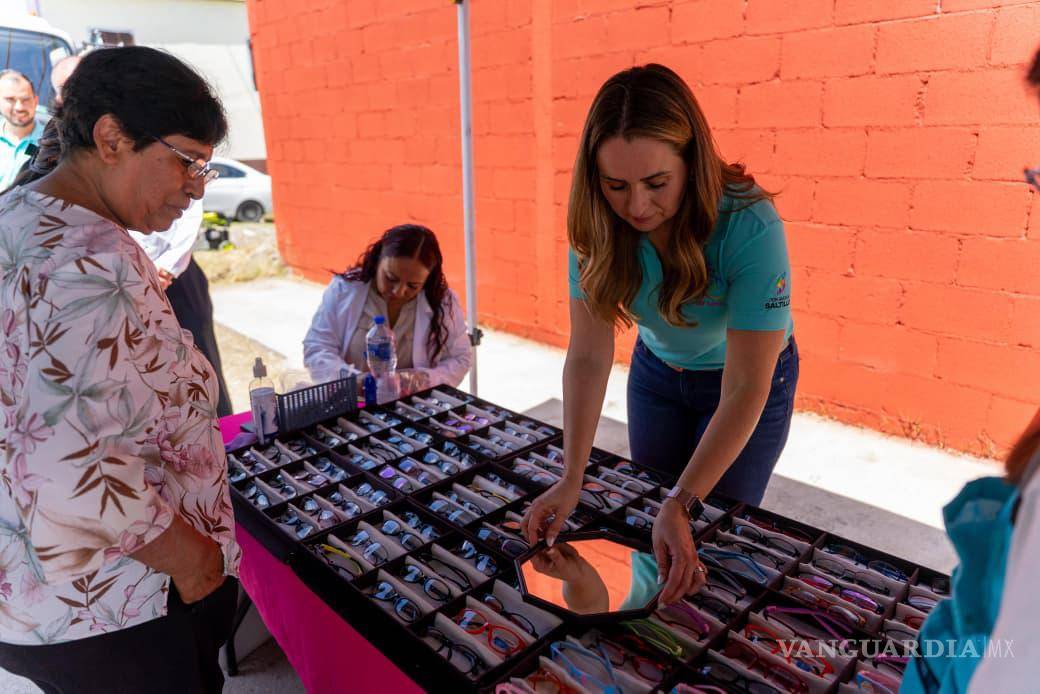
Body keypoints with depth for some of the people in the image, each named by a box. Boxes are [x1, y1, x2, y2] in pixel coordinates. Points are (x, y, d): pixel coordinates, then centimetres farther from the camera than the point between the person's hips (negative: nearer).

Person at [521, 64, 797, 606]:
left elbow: (744, 389, -33)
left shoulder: (748, 225, -36)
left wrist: (683, 505, -39)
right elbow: (588, 354, -24)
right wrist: (571, 478, -31)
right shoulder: (598, 225, -25)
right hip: (657, 370, 4)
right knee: (650, 523, 17)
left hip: (749, 377, -3)